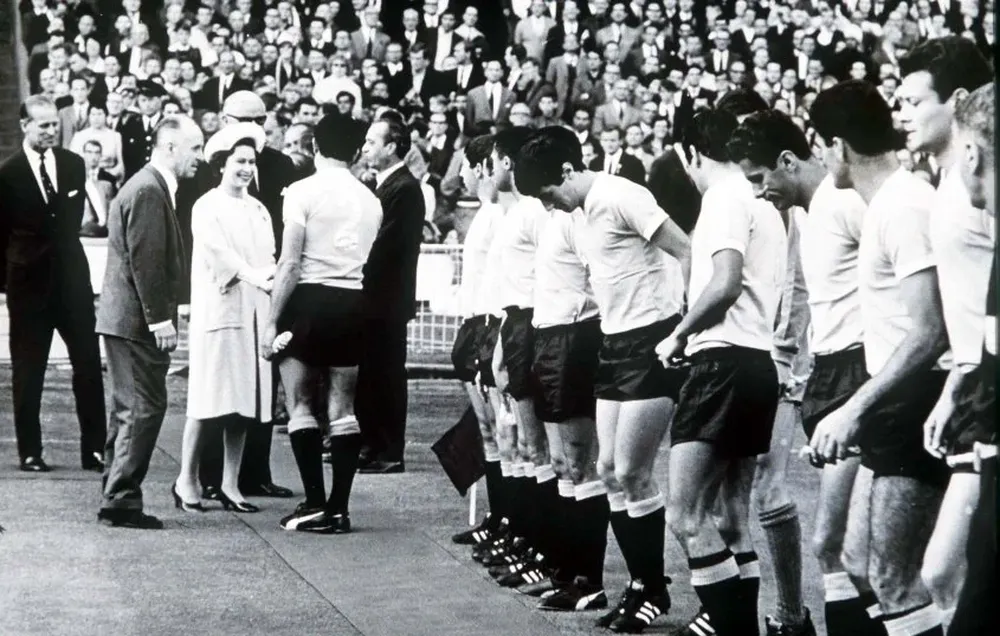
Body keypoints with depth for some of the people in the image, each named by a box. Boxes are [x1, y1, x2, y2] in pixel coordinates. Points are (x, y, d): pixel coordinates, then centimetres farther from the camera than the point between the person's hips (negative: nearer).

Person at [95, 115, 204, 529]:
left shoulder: (151, 187, 17)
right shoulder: (148, 191, -16)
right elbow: (144, 261, -21)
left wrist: (161, 315, 20)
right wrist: (160, 318, -21)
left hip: (127, 320, 11)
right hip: (138, 321, -11)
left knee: (130, 410, 14)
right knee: (144, 408, -8)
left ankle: (116, 500, 18)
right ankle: (121, 500, -6)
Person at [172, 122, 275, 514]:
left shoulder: (259, 211, 17)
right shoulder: (207, 207, -1)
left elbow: (269, 260, 11)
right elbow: (217, 252, -15)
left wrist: (274, 278, -10)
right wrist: (252, 275, -29)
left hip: (254, 314, 6)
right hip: (217, 311, -6)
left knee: (244, 404, 5)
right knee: (209, 400, -6)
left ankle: (230, 485, 10)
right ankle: (186, 480, 4)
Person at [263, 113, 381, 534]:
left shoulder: (303, 191, -5)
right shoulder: (370, 200, 11)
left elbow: (290, 264, -9)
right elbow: (370, 263, 6)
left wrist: (272, 322, -7)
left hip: (310, 299, -4)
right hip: (354, 304, 5)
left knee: (301, 404, 1)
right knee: (343, 408, 7)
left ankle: (315, 503, -6)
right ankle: (339, 508, 6)